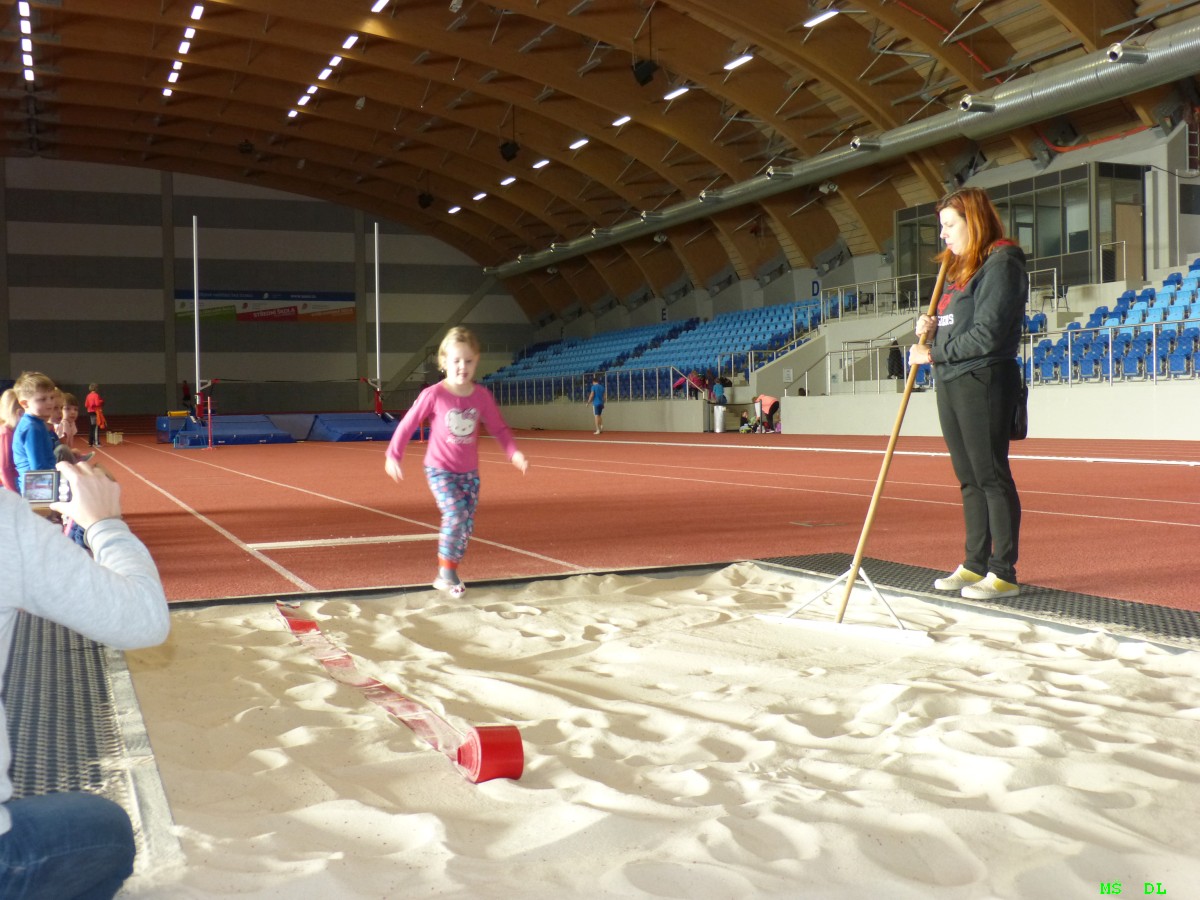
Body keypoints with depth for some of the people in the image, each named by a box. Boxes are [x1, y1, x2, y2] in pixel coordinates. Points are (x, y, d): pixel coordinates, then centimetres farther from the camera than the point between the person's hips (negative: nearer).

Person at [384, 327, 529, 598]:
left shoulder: (481, 395, -5)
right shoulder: (433, 395, -14)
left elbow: (499, 428, 3)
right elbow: (407, 424, -6)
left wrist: (514, 453, -11)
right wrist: (393, 456, -10)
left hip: (469, 471, 4)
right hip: (440, 469, -4)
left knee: (467, 524, 4)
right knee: (455, 514, -22)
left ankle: (448, 575, 21)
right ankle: (446, 571, -4)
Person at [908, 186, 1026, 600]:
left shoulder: (1001, 264, -10)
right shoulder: (961, 269, 19)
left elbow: (986, 335, -18)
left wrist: (934, 354, -11)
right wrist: (931, 330, 0)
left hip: (984, 381, -9)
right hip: (950, 383, 9)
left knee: (992, 476, -5)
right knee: (969, 479, 12)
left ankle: (1004, 573, 1)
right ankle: (975, 564, 19)